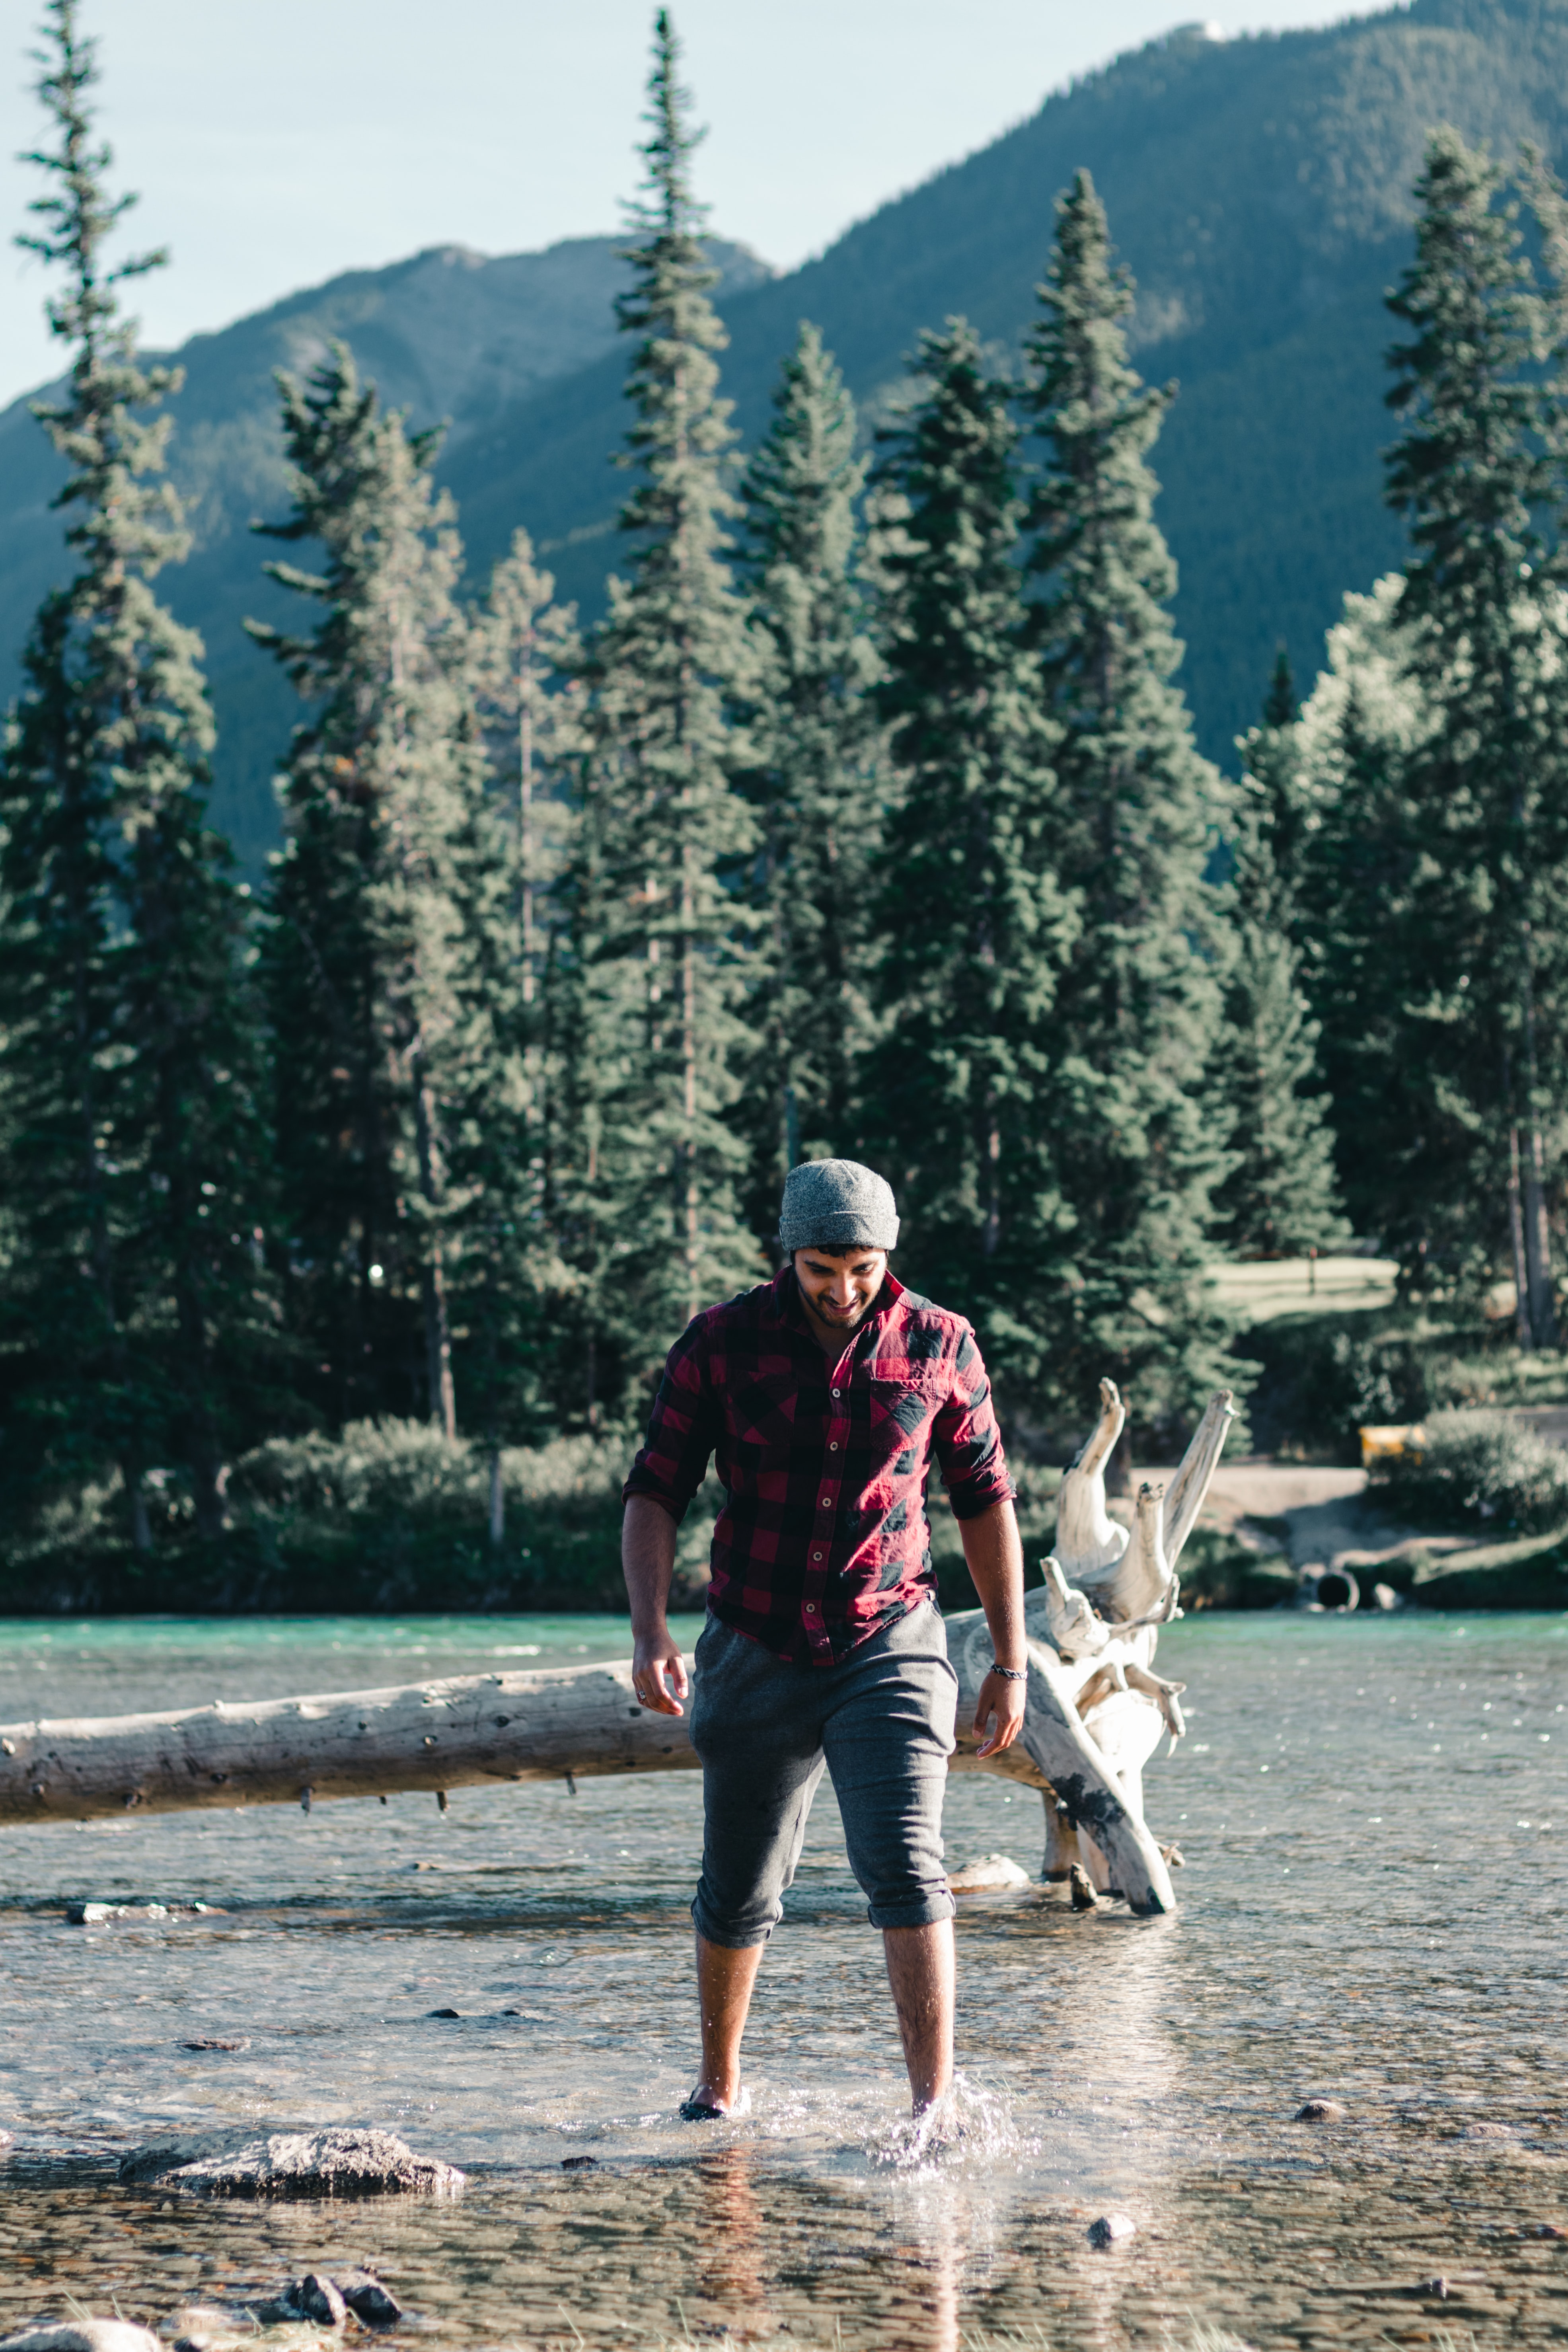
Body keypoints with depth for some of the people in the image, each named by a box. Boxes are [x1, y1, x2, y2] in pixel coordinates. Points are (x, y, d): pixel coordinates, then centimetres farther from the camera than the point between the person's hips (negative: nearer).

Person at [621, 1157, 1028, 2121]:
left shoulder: (938, 1345, -2)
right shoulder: (722, 1342, -4)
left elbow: (987, 1504, 7)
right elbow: (656, 1492, -2)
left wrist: (1012, 1661, 7)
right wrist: (651, 1632, -16)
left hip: (889, 1648, -1)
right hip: (757, 1653, 1)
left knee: (906, 1871, -19)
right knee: (739, 1894, 12)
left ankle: (935, 2109, -21)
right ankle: (721, 2086, 34)